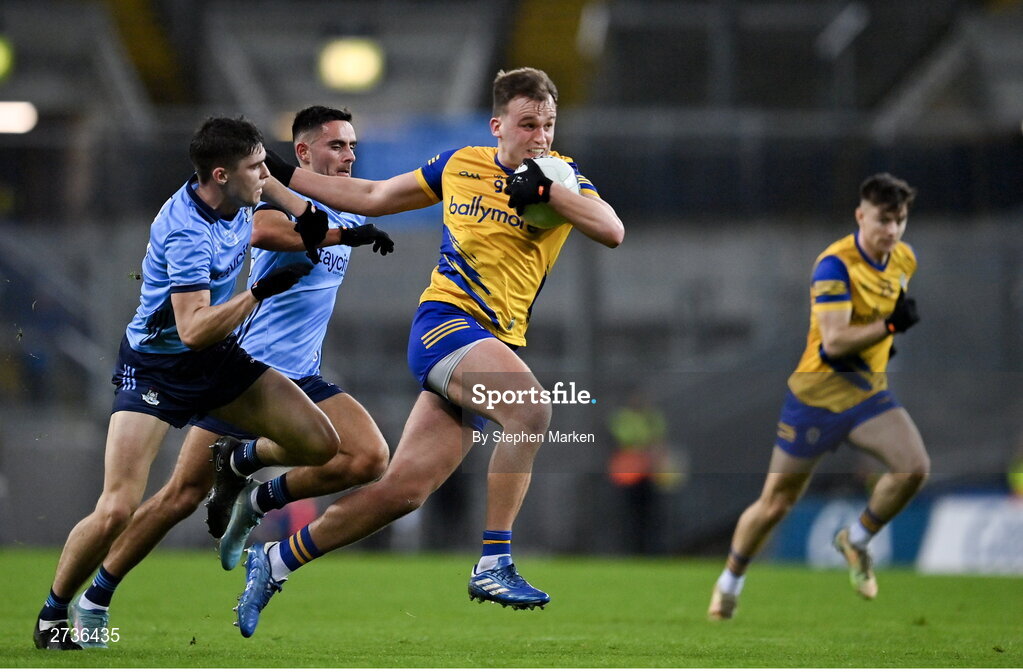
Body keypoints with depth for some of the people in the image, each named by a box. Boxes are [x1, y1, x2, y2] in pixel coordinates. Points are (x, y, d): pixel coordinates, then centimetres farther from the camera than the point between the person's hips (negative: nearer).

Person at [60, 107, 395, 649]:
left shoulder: (344, 215, 14)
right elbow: (261, 230, -35)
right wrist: (341, 234, -36)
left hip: (301, 379, 7)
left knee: (369, 459, -17)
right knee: (182, 497, -7)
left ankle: (259, 501, 1)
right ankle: (93, 600, 6)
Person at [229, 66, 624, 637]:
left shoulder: (561, 177, 8)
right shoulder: (460, 166, 7)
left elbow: (612, 231, -10)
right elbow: (372, 197, 20)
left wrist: (546, 190, -19)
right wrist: (283, 174, 20)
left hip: (498, 344, 3)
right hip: (444, 319, -3)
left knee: (404, 489, 0)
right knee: (533, 410, -32)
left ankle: (274, 562, 16)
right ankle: (492, 564, -31)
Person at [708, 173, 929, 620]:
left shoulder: (904, 259, 2)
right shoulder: (835, 264, -20)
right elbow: (834, 341, -28)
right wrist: (889, 325, -35)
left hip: (869, 391, 5)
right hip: (818, 394, -5)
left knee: (914, 466, -20)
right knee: (776, 502, 3)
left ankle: (856, 541, 5)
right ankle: (730, 582, 27)